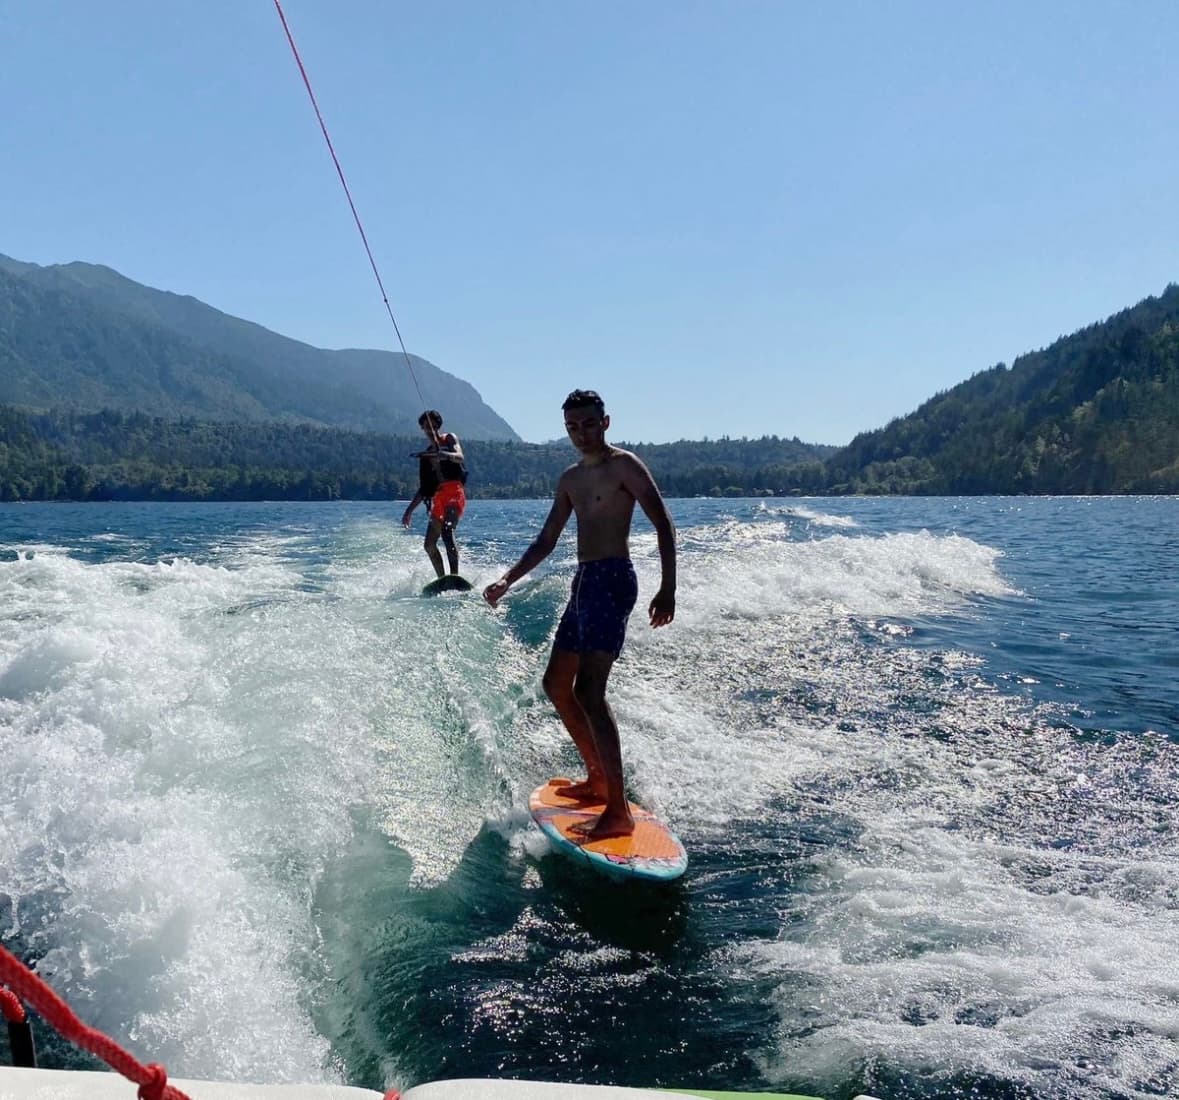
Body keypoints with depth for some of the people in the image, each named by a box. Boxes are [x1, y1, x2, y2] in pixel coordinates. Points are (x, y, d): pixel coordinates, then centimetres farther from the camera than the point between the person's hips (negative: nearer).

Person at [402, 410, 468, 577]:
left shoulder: (449, 438, 11)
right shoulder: (426, 454, 25)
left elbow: (460, 457, -11)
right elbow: (424, 487, 25)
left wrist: (446, 455, -33)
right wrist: (410, 510, 20)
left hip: (454, 491, -7)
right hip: (438, 496, 7)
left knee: (447, 531, -28)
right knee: (429, 545, -1)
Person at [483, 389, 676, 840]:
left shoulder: (623, 465, -4)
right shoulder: (570, 479, 19)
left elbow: (663, 524, -12)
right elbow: (546, 541, 24)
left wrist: (668, 588, -22)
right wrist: (507, 580, 15)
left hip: (611, 579, -9)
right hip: (583, 582, 9)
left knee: (588, 691, -19)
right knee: (556, 685, 14)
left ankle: (619, 811, -17)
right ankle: (598, 779, 27)